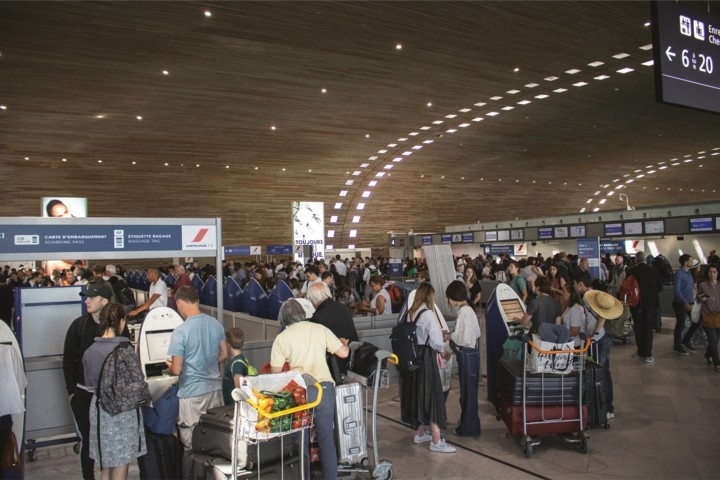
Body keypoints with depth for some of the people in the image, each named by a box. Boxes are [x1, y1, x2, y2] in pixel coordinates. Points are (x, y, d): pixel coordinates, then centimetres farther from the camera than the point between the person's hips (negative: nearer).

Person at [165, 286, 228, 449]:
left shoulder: (180, 331, -18)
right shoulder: (216, 324, 0)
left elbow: (177, 370, -15)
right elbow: (224, 355, 10)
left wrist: (169, 366, 7)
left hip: (192, 392, -6)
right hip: (215, 387, 6)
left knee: (193, 443, 8)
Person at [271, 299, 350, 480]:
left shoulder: (281, 338, 0)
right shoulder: (320, 329, 3)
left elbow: (276, 371, 0)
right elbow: (343, 353, 3)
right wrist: (344, 343, 25)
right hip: (324, 388, 1)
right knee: (327, 439, 11)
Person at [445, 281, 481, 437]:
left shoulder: (464, 312, -22)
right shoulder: (468, 310, 7)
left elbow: (464, 339, -25)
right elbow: (476, 333, 14)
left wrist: (450, 336, -8)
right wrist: (453, 336, 8)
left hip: (467, 355, -9)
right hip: (469, 353, 9)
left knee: (468, 390, 4)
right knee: (467, 389, 21)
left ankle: (469, 428, 17)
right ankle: (467, 421, 36)